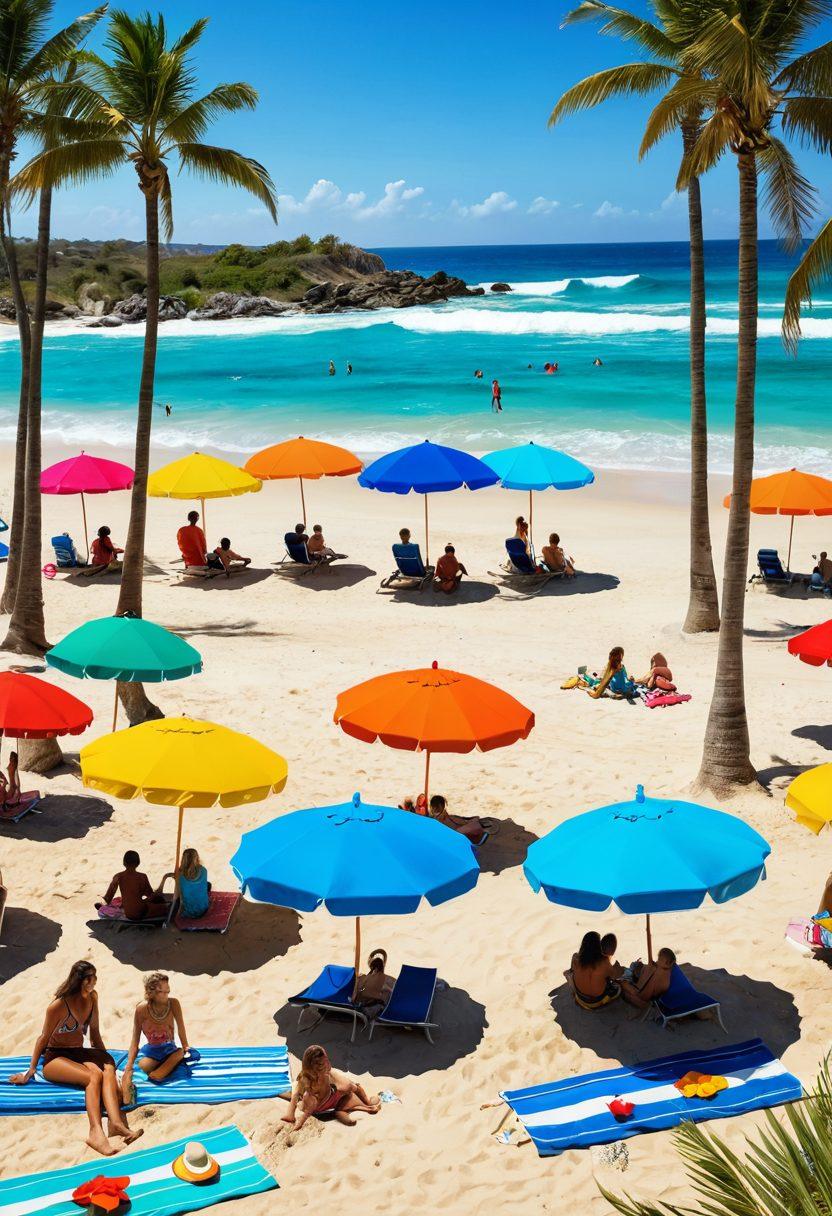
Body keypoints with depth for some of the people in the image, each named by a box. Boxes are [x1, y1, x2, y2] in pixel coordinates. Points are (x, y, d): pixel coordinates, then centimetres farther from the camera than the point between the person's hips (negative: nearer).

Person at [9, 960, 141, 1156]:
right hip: (54, 1058, -6)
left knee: (108, 1071, -29)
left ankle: (116, 1123, -52)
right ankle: (96, 1131, -54)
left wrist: (105, 1058, 18)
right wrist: (31, 1071, 3)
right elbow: (43, 1038, -4)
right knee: (94, 1076, -34)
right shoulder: (58, 1006, -15)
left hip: (79, 1054, 6)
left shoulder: (92, 997, 4)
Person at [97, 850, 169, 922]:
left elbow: (108, 898, 3)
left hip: (127, 914, 5)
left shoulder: (117, 877, -6)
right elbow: (150, 894, 0)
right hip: (140, 913, -5)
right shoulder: (142, 877, -14)